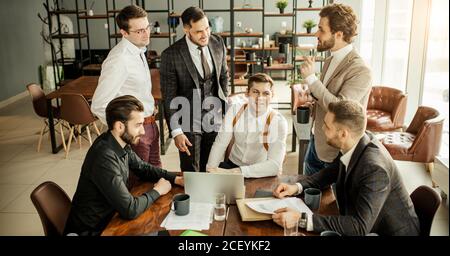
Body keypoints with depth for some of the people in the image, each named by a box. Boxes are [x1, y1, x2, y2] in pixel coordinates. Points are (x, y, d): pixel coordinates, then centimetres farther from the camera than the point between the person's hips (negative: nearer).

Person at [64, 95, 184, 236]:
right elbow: (130, 210, -28)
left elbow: (144, 168, 12)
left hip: (107, 217, 7)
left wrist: (175, 179, -2)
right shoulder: (105, 158, -30)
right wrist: (157, 191, -12)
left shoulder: (122, 144, -6)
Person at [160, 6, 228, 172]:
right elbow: (169, 97, -12)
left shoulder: (218, 43, -2)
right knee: (190, 173, 8)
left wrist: (225, 105, 12)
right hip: (189, 123, -4)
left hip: (215, 118, 4)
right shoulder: (171, 55, -16)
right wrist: (176, 132, -14)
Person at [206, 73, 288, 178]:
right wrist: (211, 169, -22)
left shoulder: (278, 122, -16)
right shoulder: (235, 110, -5)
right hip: (232, 164, 2)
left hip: (260, 174, -2)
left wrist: (233, 172, -32)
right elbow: (220, 143, -4)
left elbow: (275, 165, -25)